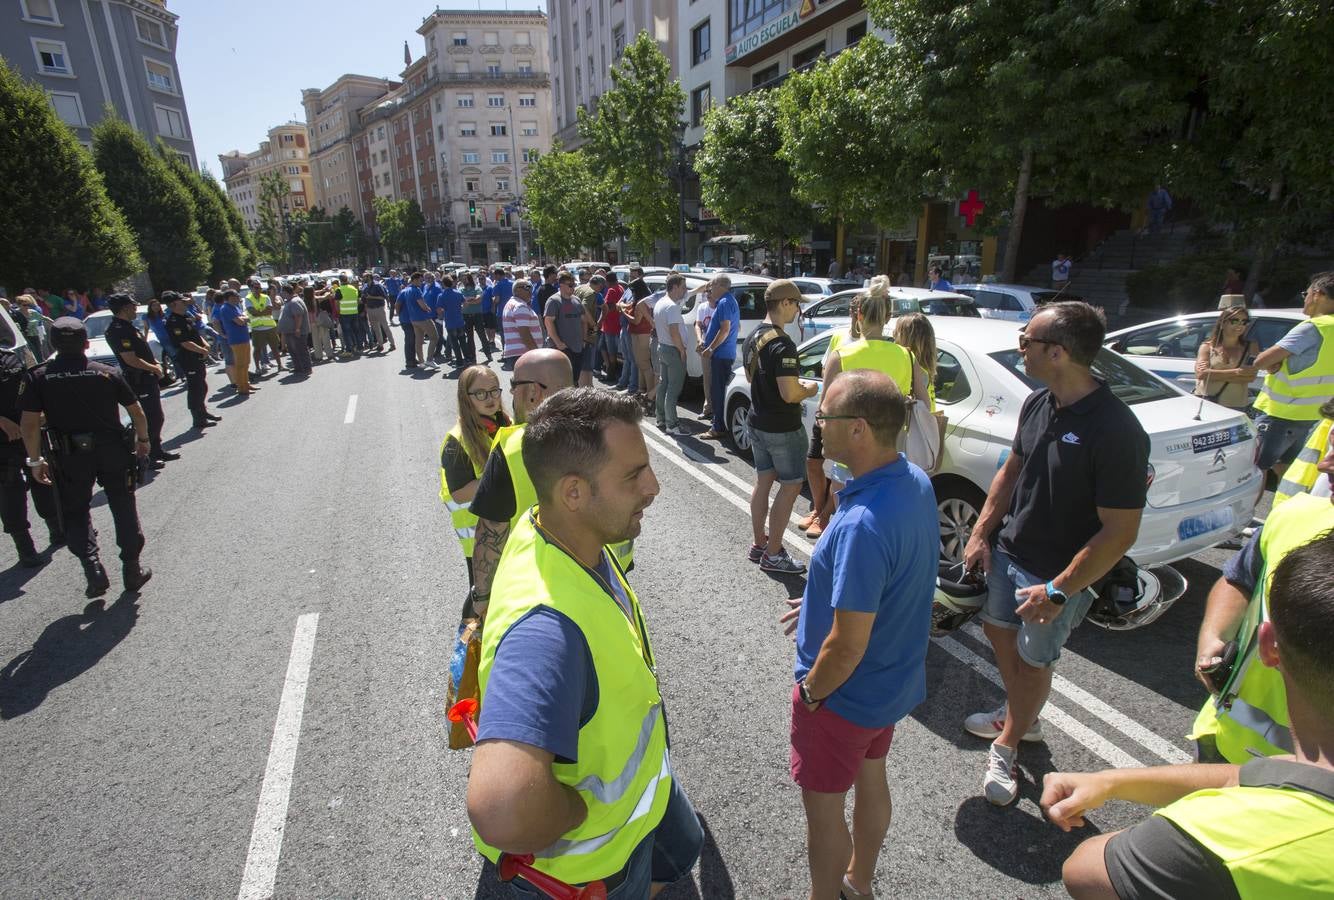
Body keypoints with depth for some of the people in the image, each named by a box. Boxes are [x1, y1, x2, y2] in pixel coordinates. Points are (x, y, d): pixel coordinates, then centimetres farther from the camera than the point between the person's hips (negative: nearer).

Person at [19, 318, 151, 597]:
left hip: (70, 456, 0)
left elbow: (29, 423, -7)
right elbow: (136, 411, 1)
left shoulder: (39, 377, -4)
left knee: (76, 513, 14)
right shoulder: (108, 373, -3)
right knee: (123, 509, 11)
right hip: (112, 450, 0)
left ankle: (93, 570, 3)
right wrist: (143, 439, 16)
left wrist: (35, 461, 3)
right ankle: (132, 569, 16)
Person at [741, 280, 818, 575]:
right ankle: (772, 555, 7)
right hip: (782, 429, -9)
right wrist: (810, 389, -5)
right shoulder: (782, 344, -23)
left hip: (757, 423, 9)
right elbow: (790, 394, -26)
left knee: (763, 481, 16)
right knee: (791, 486, 2)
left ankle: (759, 545, 26)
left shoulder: (753, 338, 6)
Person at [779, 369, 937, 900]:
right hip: (894, 678, 9)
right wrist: (827, 602, 11)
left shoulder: (862, 525, -37)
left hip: (846, 692, -9)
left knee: (823, 809, 16)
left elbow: (847, 647, -30)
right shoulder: (916, 481, -9)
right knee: (871, 779, 29)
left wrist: (810, 693, -12)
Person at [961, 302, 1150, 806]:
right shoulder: (1037, 404, -3)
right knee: (999, 630, 22)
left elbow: (1120, 532, -24)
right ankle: (1019, 718, 49)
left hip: (1060, 574, -7)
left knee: (1033, 660, 12)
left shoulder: (1114, 430, -27)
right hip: (1009, 552, 7)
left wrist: (1059, 591, -23)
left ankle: (1005, 749, 36)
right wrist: (981, 533, 5)